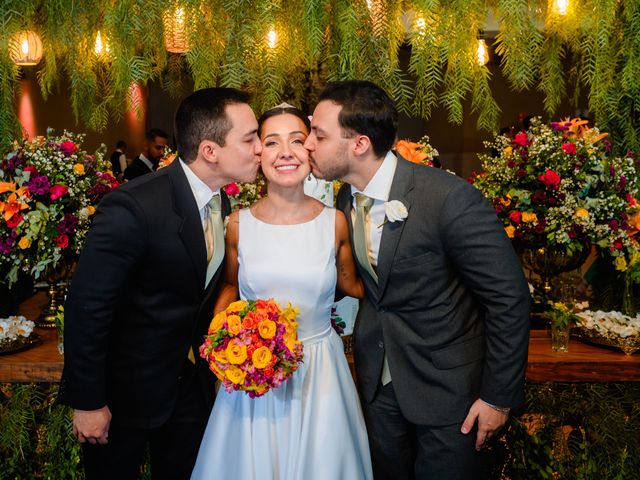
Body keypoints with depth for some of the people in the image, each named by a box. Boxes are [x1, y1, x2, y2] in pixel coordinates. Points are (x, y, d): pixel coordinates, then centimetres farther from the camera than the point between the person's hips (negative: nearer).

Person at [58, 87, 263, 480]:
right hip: (126, 390, -6)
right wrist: (87, 402, -16)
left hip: (192, 384, 6)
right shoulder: (132, 208, -27)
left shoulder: (221, 201, -3)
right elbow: (86, 307, -22)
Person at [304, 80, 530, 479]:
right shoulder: (346, 199, -5)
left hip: (446, 385, -5)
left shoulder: (452, 200, -26)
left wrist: (499, 397, -13)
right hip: (378, 379, 6)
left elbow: (509, 298, -19)